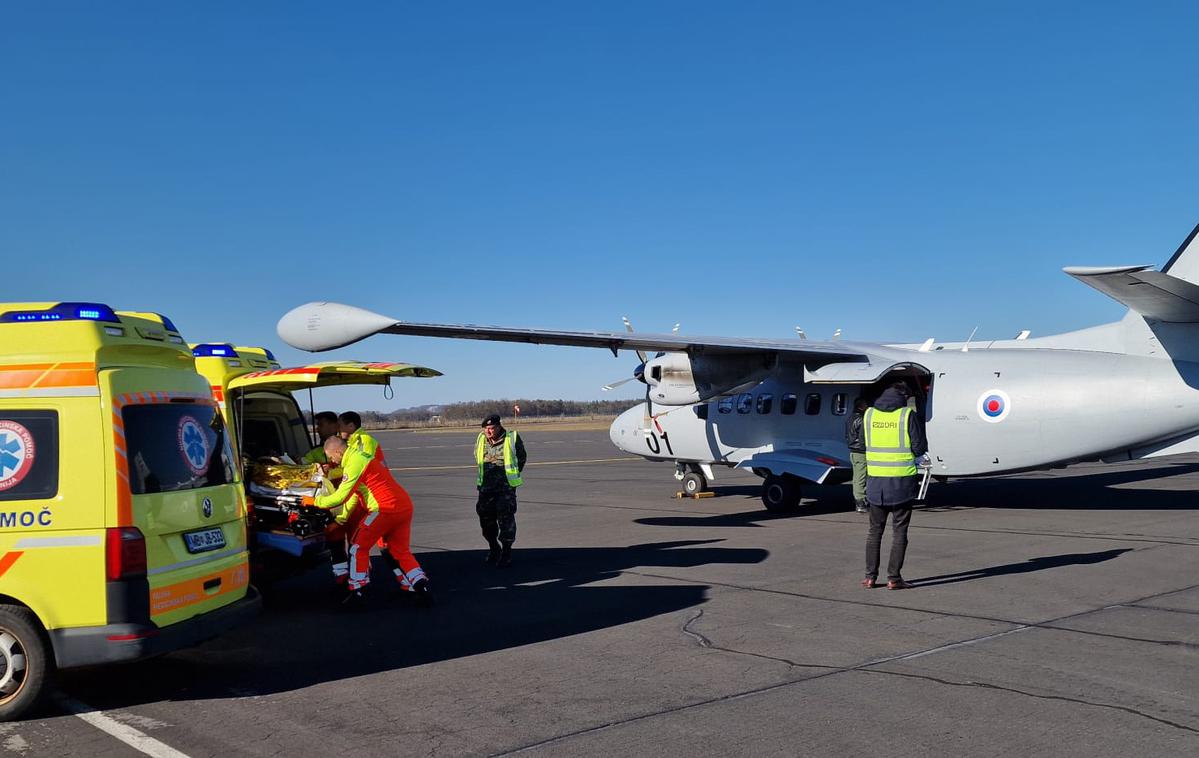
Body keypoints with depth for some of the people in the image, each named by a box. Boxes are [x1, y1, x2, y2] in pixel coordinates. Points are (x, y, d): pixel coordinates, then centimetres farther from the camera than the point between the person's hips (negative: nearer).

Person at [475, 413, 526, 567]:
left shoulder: (512, 438, -7)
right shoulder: (481, 440, 4)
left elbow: (521, 457, 8)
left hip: (506, 486, -4)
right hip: (486, 486, 4)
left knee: (506, 517, -6)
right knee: (486, 517, 7)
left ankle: (506, 552, 4)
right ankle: (493, 548, 27)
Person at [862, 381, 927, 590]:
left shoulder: (869, 414, 4)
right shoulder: (908, 415, -7)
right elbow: (920, 448, -6)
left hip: (875, 480, 3)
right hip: (902, 480, -3)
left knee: (875, 530, 13)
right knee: (899, 530, 5)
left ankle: (870, 576, 13)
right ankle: (894, 577, 5)